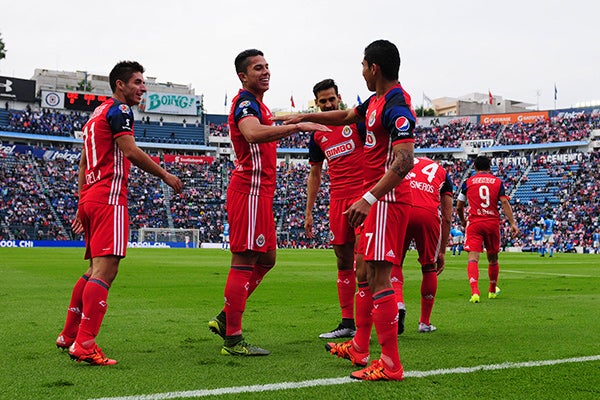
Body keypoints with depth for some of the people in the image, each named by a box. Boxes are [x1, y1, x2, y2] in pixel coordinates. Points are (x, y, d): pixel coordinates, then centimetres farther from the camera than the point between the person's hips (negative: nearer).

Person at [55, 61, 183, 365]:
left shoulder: (97, 113, 24)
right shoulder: (119, 110, -5)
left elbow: (83, 163, 25)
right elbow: (130, 152, -16)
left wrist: (82, 205, 26)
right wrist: (165, 175, -7)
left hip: (90, 197, 10)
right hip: (109, 198, -10)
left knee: (95, 269, 17)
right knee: (105, 269, -15)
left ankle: (69, 335, 23)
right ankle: (84, 344, -21)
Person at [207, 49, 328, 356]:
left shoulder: (255, 103, 21)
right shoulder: (245, 102, -13)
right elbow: (252, 133, -35)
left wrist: (287, 128, 25)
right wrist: (296, 127, -38)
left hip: (258, 191, 11)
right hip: (250, 190, -11)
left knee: (266, 258, 16)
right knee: (244, 261, -8)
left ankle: (225, 318, 20)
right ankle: (232, 339, -4)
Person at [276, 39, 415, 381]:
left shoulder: (396, 106, -18)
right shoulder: (376, 101, 14)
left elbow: (404, 161, -27)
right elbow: (346, 116, 35)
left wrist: (369, 198, -32)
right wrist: (305, 117, 36)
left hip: (386, 200, -11)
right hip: (376, 198, 11)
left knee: (379, 277, -12)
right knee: (364, 274, 17)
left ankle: (391, 365, -9)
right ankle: (359, 348, 29)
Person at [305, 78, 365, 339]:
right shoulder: (317, 134, 15)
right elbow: (315, 174, 22)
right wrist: (308, 212, 18)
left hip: (363, 195, -5)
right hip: (337, 200, 5)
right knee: (344, 261, 7)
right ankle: (348, 323, 11)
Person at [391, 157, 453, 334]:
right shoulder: (442, 173, 31)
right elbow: (447, 218, 27)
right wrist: (442, 251, 31)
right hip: (428, 214, 0)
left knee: (394, 263, 17)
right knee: (429, 268, 18)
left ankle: (398, 303, -10)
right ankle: (425, 322, 26)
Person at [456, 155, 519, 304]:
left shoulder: (468, 182, 6)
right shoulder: (497, 182, 7)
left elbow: (459, 206, 10)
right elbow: (504, 202, -3)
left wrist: (463, 220, 29)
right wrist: (513, 223, -4)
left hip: (474, 223, -2)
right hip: (493, 223, 2)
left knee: (473, 257, -11)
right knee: (493, 258, 18)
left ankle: (475, 291, -31)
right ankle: (492, 290, 35)